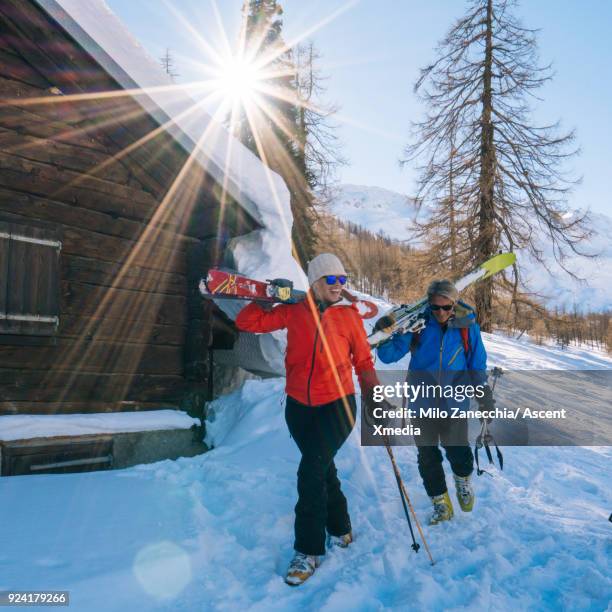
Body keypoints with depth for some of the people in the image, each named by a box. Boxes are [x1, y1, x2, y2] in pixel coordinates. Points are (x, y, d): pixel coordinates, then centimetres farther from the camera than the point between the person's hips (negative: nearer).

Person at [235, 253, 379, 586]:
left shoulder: (349, 314, 0)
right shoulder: (293, 311, 1)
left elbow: (363, 361, 8)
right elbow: (247, 322, 3)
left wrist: (374, 396, 2)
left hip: (336, 405, -2)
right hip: (299, 406, 3)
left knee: (311, 471, -13)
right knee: (323, 469, 16)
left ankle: (308, 550, 2)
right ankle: (340, 530, 37)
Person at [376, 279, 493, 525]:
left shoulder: (467, 326, -7)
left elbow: (477, 364, 6)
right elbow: (389, 355, -9)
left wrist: (485, 395, 8)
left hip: (454, 404, -1)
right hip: (422, 404, 1)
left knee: (458, 452, 0)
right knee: (427, 457, 10)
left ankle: (463, 481, 37)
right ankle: (441, 504, 32)